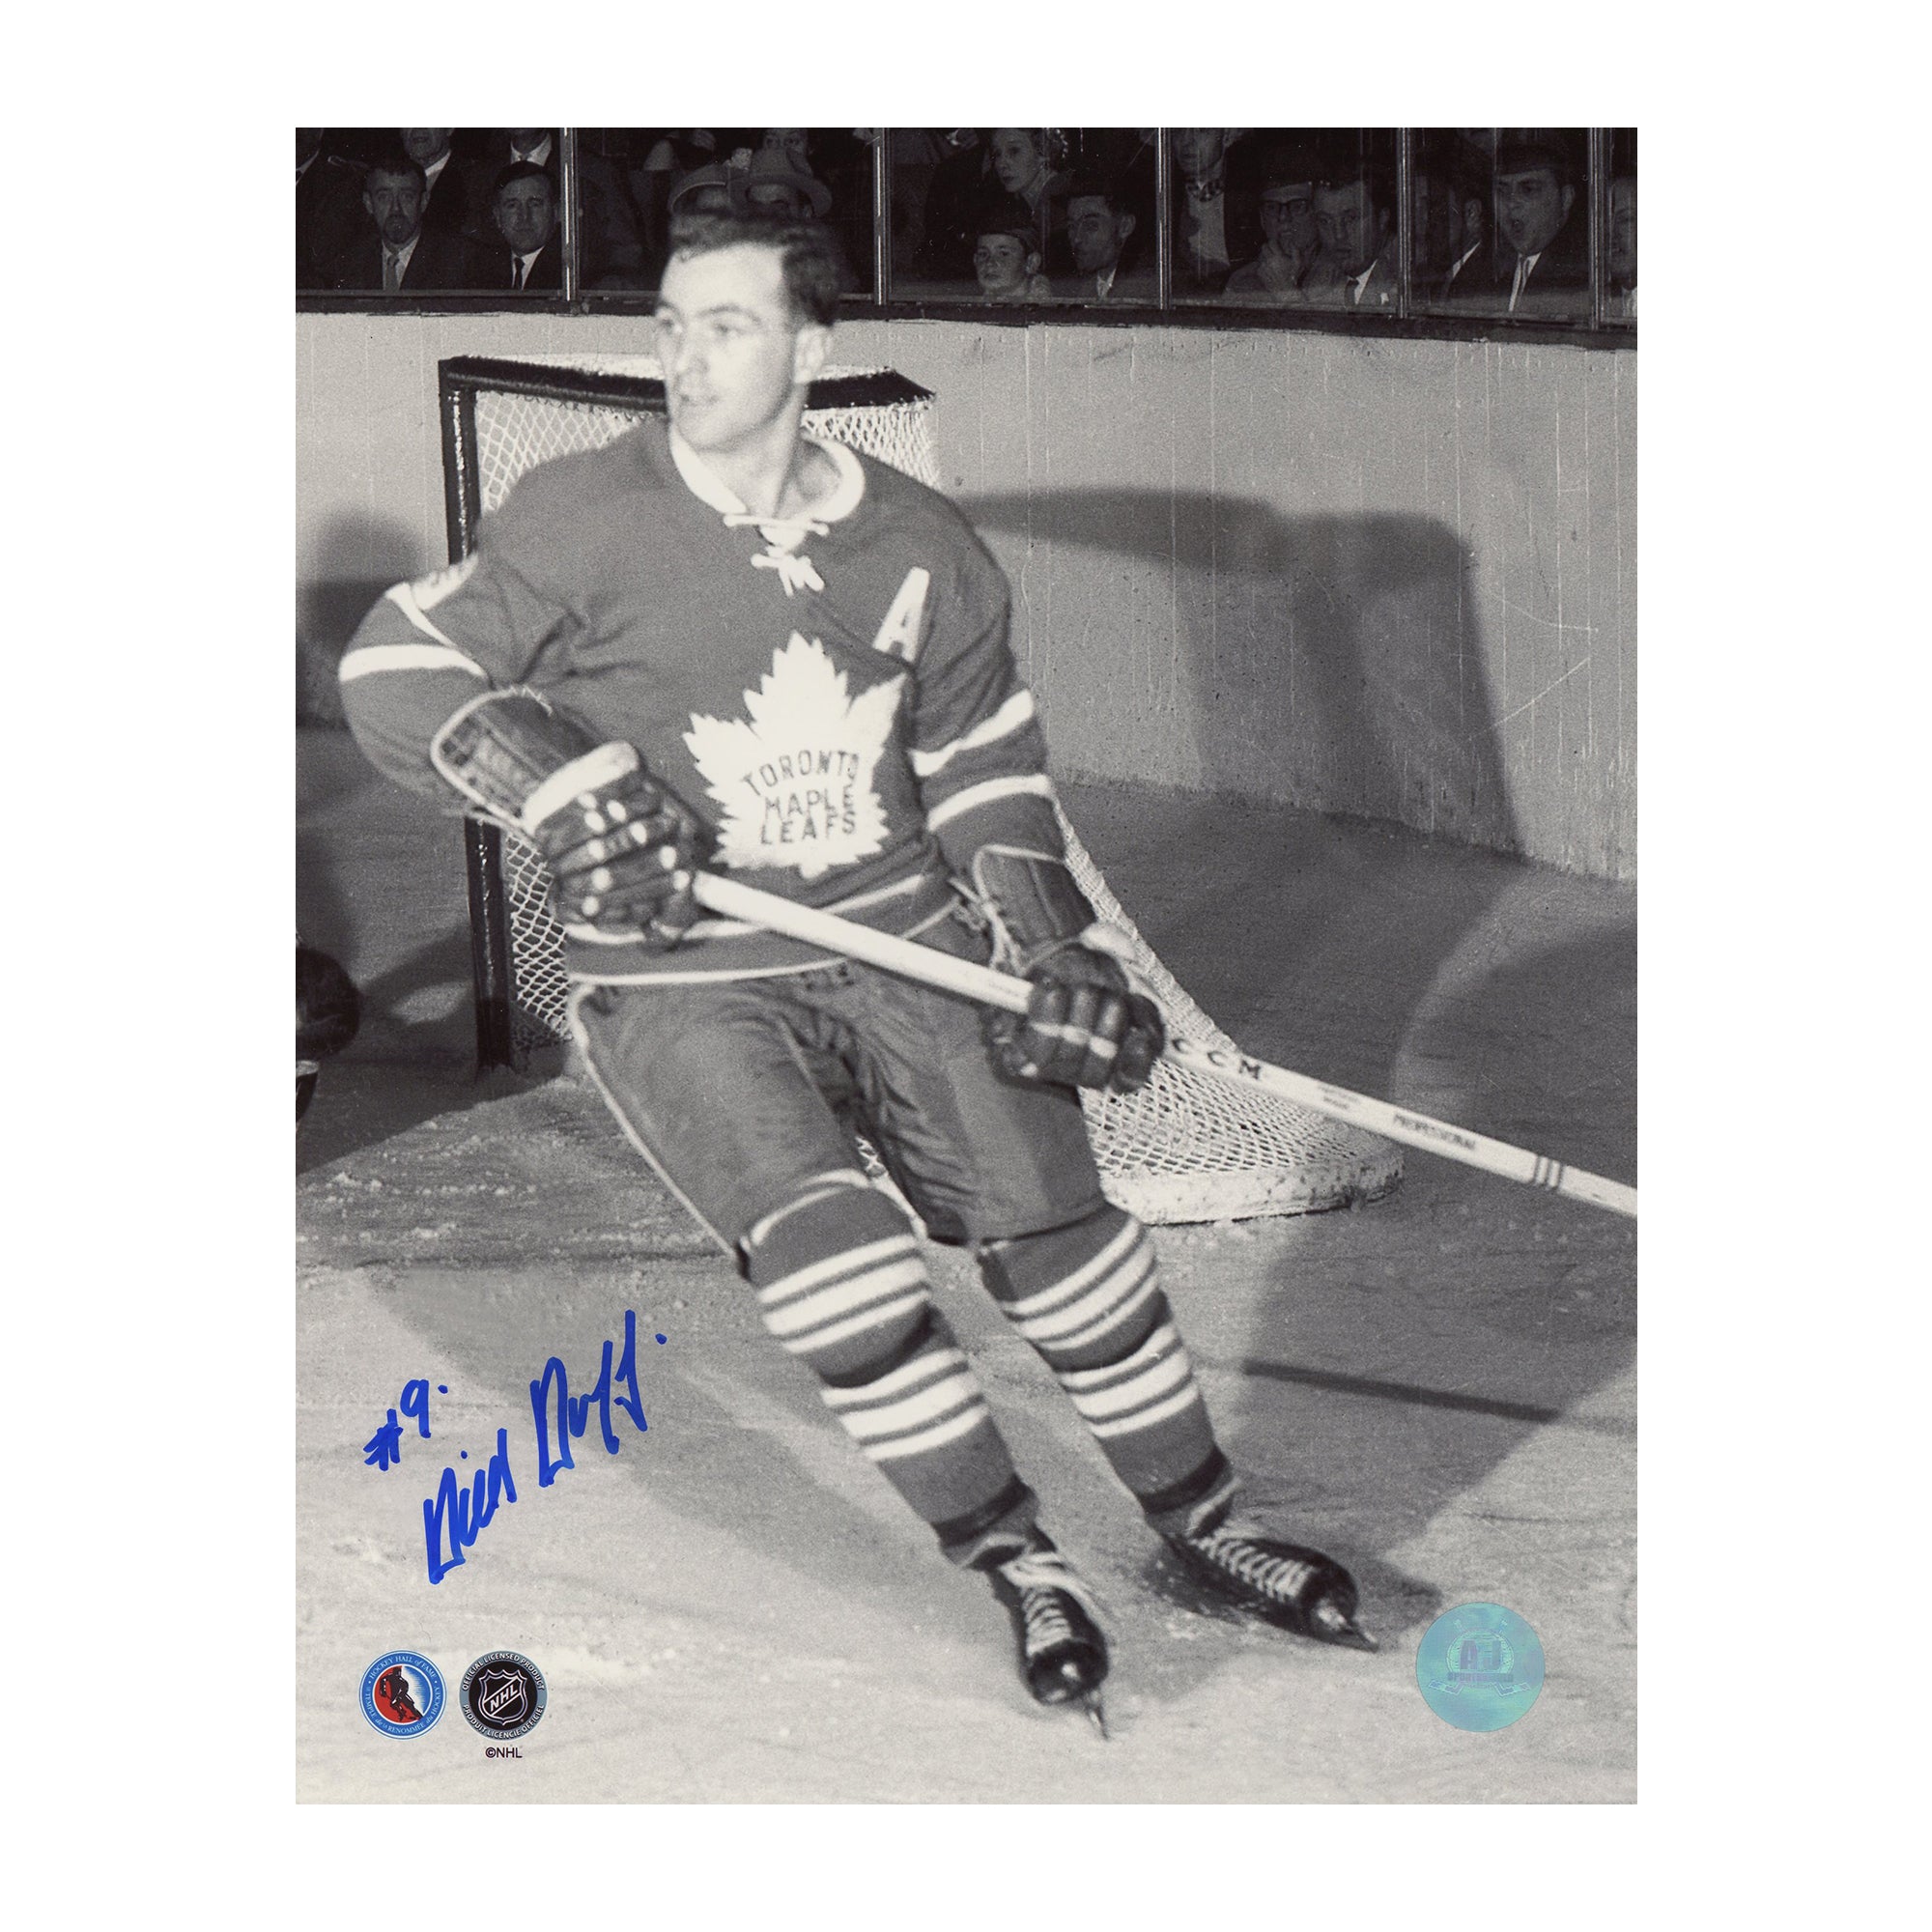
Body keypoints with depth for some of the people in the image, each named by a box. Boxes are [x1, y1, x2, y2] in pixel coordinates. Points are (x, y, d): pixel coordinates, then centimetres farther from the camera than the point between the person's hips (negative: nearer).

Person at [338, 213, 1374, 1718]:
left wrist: (1055, 947, 1)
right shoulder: (584, 525, -10)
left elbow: (985, 766, 13)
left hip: (905, 945, 3)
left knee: (1057, 1227, -3)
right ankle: (1017, 1561, -5)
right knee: (835, 1258, -23)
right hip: (682, 987, -3)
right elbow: (395, 669, -8)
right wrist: (568, 791, -20)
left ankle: (1201, 1522, 20)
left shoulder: (922, 552, 1)